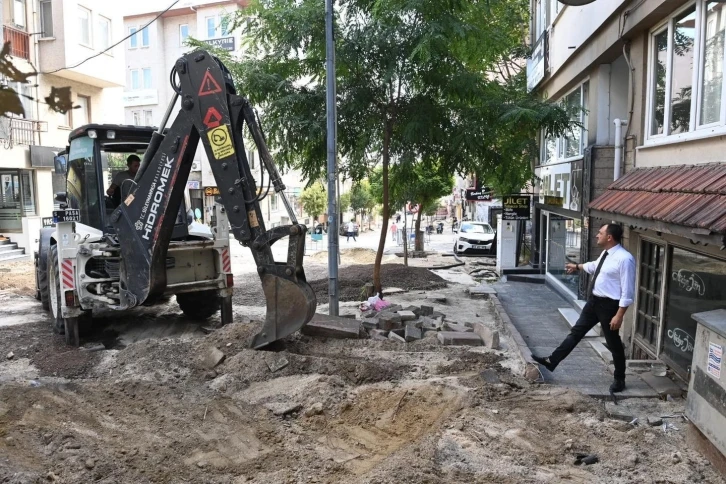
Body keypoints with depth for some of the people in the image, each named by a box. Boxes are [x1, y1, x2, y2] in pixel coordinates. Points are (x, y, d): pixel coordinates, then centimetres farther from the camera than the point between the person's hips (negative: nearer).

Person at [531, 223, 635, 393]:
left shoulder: (624, 259, -23)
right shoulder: (606, 253, 4)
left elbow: (627, 291, -23)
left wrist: (619, 315, -24)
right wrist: (577, 267, 44)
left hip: (608, 305, -8)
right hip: (594, 301, 8)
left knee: (613, 343, 8)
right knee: (576, 331, 13)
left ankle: (619, 379, 27)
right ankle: (552, 361, 20)